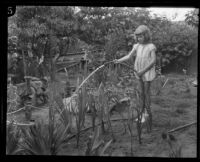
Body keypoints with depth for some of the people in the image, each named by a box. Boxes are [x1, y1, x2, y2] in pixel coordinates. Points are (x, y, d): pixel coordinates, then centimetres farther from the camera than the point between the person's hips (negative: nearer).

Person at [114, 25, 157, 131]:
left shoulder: (151, 47, -12)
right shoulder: (137, 46, 3)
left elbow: (153, 61, -16)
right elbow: (129, 56, -1)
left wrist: (143, 70, -19)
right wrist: (118, 61, -15)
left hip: (147, 72, -5)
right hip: (139, 72, 5)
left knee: (146, 92, -3)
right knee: (142, 92, 10)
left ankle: (147, 113, 7)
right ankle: (143, 113, 19)